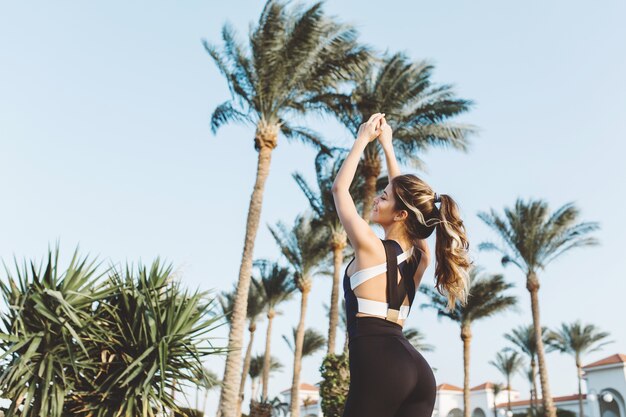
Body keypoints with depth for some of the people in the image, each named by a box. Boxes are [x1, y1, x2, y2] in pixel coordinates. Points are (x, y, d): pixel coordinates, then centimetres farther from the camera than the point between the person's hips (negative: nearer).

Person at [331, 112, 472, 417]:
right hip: (418, 370, 8)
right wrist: (387, 145, 31)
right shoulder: (420, 257, 11)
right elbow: (404, 194, 24)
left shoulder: (371, 248, -6)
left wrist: (362, 139, 15)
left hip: (378, 365, -7)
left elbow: (340, 187, 6)